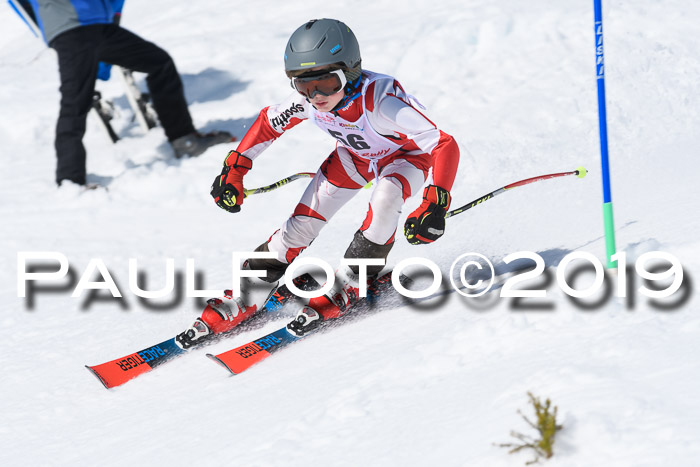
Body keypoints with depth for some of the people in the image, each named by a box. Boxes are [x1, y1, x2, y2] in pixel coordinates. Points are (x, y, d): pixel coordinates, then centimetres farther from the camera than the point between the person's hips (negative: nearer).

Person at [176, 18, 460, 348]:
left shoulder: (380, 104, -42)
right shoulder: (306, 102, -26)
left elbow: (445, 146, -41)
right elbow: (268, 123, -3)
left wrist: (435, 206, -52)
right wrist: (234, 169, -4)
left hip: (405, 155, -4)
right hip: (355, 155, 4)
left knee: (383, 201, -35)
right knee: (302, 223, -9)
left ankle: (347, 286, -14)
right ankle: (243, 300, 4)